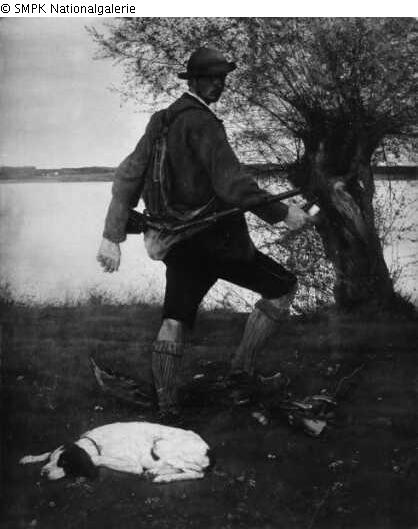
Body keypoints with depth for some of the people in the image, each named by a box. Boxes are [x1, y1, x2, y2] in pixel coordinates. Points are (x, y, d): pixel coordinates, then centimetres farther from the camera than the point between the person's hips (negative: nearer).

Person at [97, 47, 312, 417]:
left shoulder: (161, 122, 10)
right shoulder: (201, 122, -15)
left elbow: (128, 176, 7)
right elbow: (231, 184, -24)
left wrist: (113, 237, 7)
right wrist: (281, 213, -15)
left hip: (178, 242, 8)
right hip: (213, 238, -8)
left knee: (175, 320, 15)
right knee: (282, 287, 9)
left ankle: (167, 405, 13)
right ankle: (242, 367, 12)